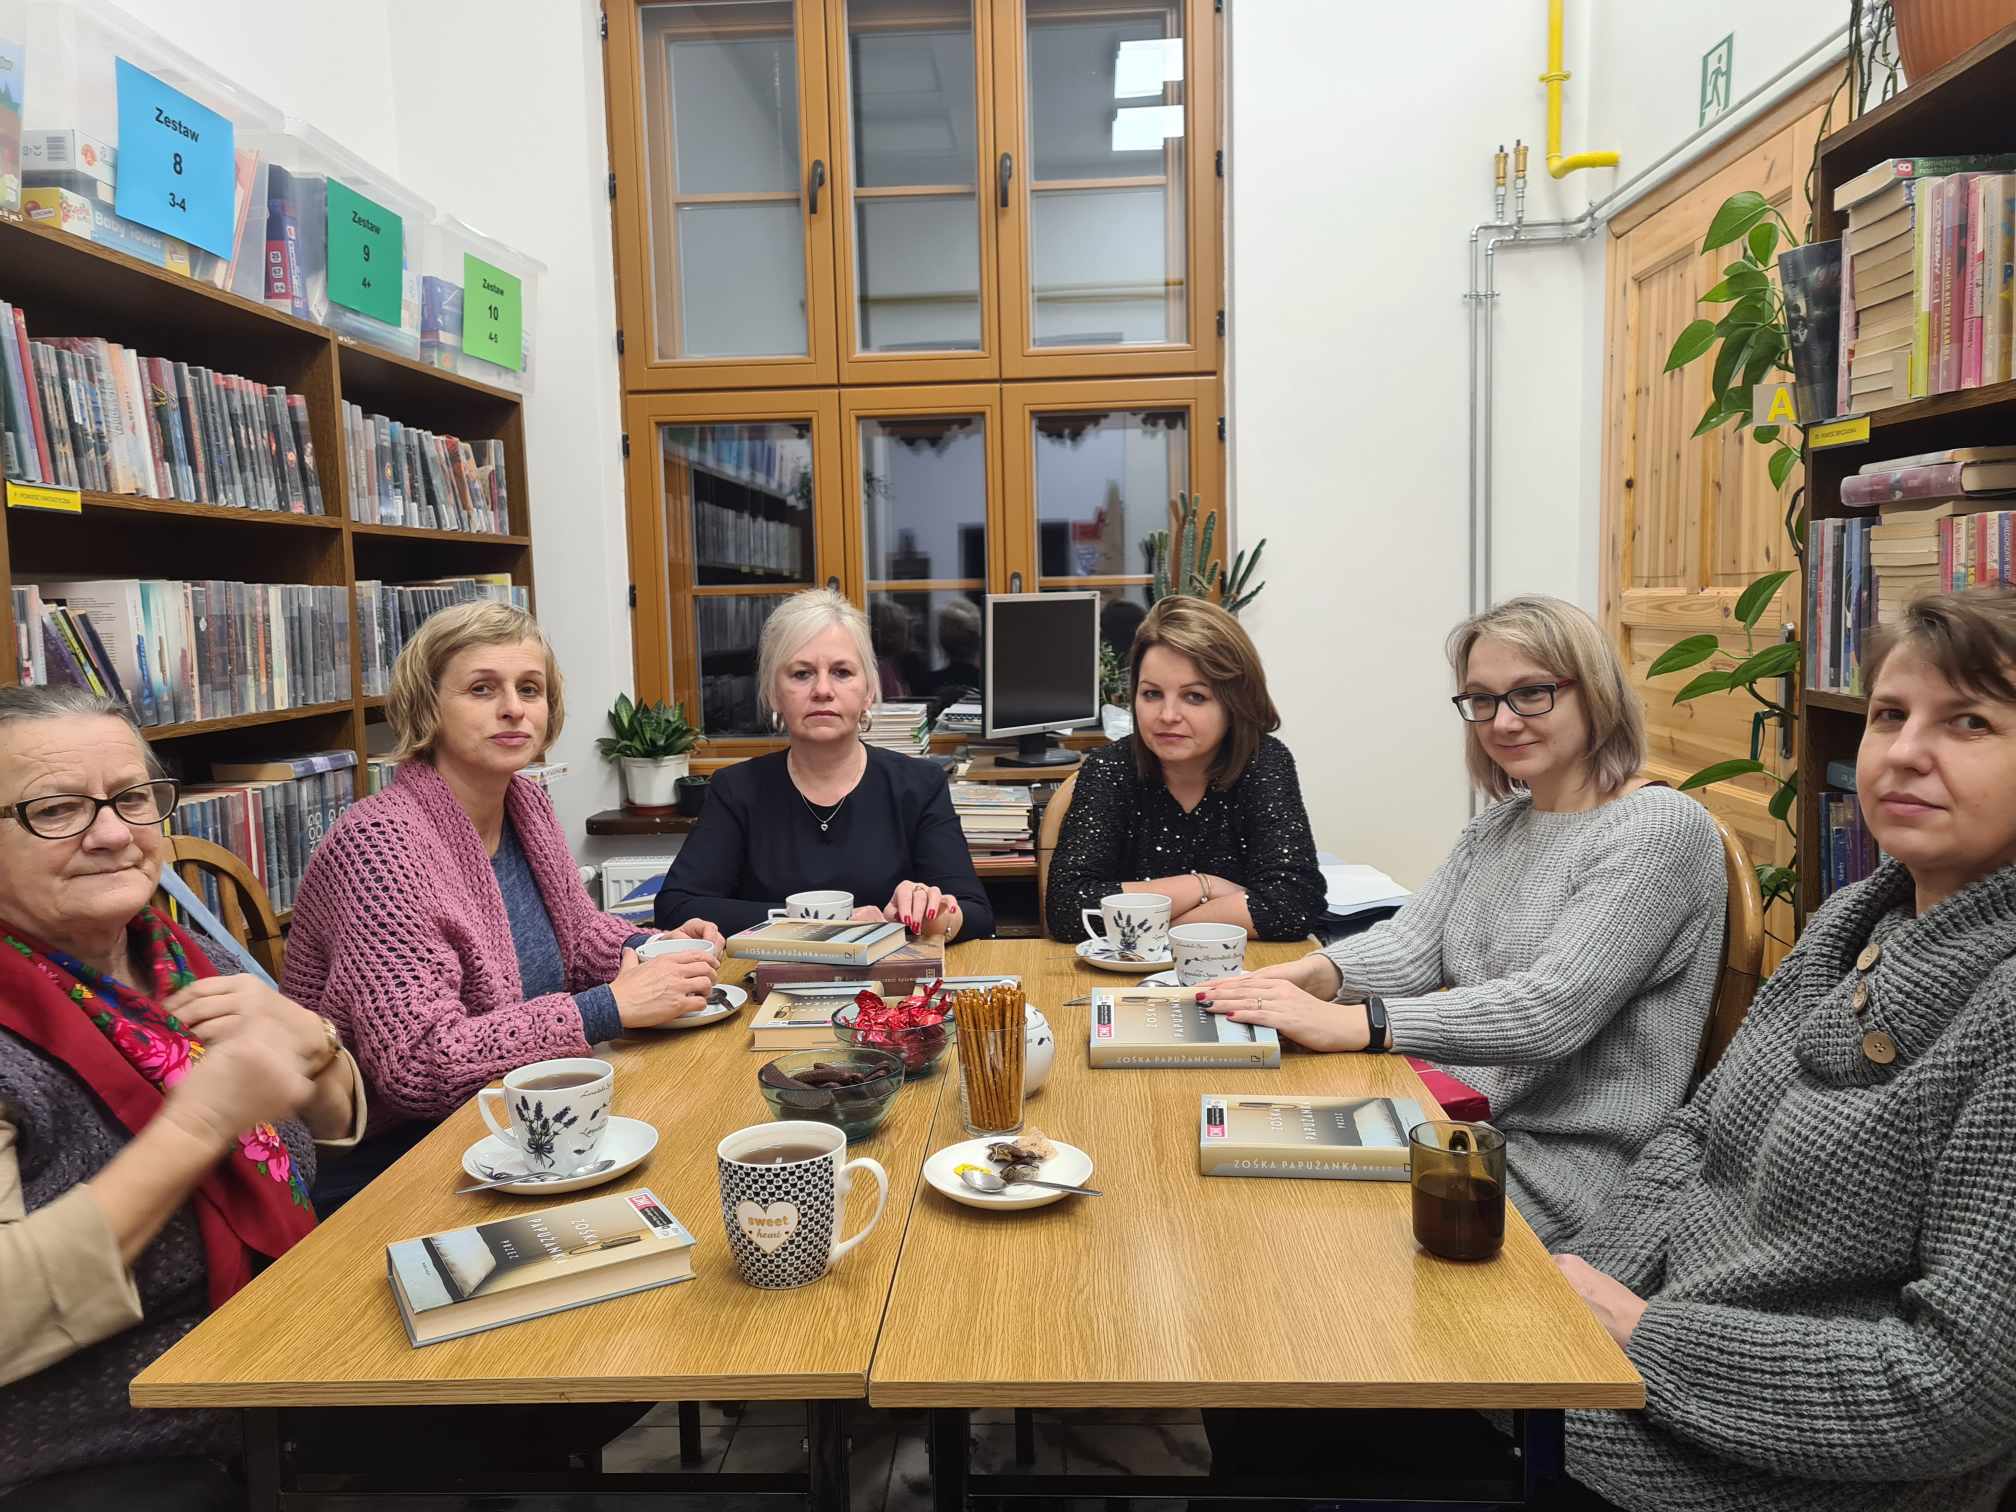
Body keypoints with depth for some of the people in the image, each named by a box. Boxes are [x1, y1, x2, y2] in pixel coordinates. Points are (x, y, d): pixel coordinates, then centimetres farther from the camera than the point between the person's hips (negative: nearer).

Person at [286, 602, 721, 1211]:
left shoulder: (527, 805, 3)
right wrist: (613, 1007, -27)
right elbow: (416, 1063, -26)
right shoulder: (379, 843, -20)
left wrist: (650, 951, -1)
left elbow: (578, 931, 21)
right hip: (384, 1167, -7)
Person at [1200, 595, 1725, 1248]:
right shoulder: (1497, 826, 14)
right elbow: (1411, 945, 3)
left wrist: (1353, 1024, -29)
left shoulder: (1661, 828, -12)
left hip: (1561, 1164, -6)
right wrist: (1311, 974, -18)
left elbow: (1551, 1010, -23)